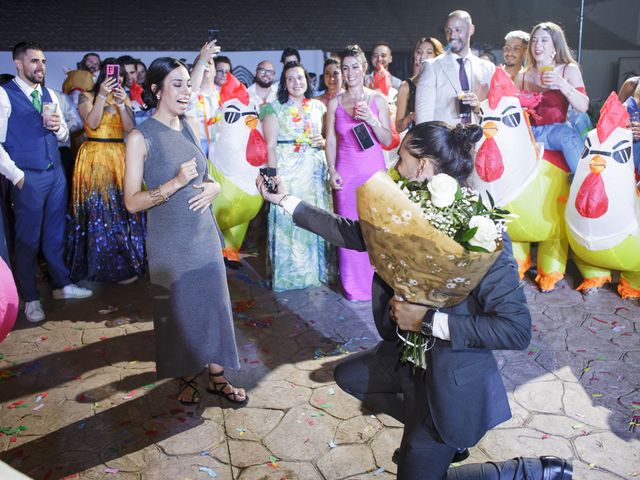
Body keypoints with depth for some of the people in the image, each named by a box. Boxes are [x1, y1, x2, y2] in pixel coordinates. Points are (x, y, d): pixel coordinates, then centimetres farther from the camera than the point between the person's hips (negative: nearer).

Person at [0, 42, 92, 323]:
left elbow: (63, 136, 17)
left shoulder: (50, 95, 11)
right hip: (28, 178, -5)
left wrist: (58, 127, -5)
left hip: (56, 173, 6)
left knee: (55, 234, 15)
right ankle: (30, 298, 17)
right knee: (28, 239, 4)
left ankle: (61, 285, 29)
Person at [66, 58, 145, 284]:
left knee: (121, 208, 4)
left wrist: (121, 104, -14)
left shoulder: (124, 98, 14)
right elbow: (92, 123, -15)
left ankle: (121, 263, 14)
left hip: (120, 158, 4)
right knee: (98, 209, -3)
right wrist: (102, 95, -20)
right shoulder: (87, 97, 2)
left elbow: (130, 128, 0)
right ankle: (100, 263, 6)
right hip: (95, 158, -4)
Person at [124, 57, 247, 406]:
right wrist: (175, 183, -25)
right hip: (169, 242, -5)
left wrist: (212, 188, -5)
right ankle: (186, 378, 29)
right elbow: (131, 202, -13)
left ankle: (217, 377, 24)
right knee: (178, 310, 9)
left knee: (213, 305, 9)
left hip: (204, 235, 5)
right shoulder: (141, 137, -11)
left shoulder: (189, 129, 6)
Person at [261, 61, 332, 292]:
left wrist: (323, 142, -2)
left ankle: (316, 270, 21)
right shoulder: (275, 108, 1)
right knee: (289, 220, -1)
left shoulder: (318, 106, 12)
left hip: (315, 171, 4)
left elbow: (328, 137, 21)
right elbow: (270, 146, -4)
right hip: (288, 172, -3)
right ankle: (290, 274, 11)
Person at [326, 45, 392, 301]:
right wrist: (332, 170, -3)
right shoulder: (335, 102, 5)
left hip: (374, 170, 0)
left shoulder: (378, 99, 3)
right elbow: (331, 140, 8)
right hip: (346, 172, 1)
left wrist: (371, 119, -14)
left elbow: (388, 140, 1)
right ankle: (354, 286, 15)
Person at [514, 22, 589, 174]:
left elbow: (583, 107, -7)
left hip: (556, 130, -1)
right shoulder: (522, 76, 11)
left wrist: (562, 85, -20)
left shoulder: (569, 70, 5)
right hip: (529, 131, 2)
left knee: (570, 137, -34)